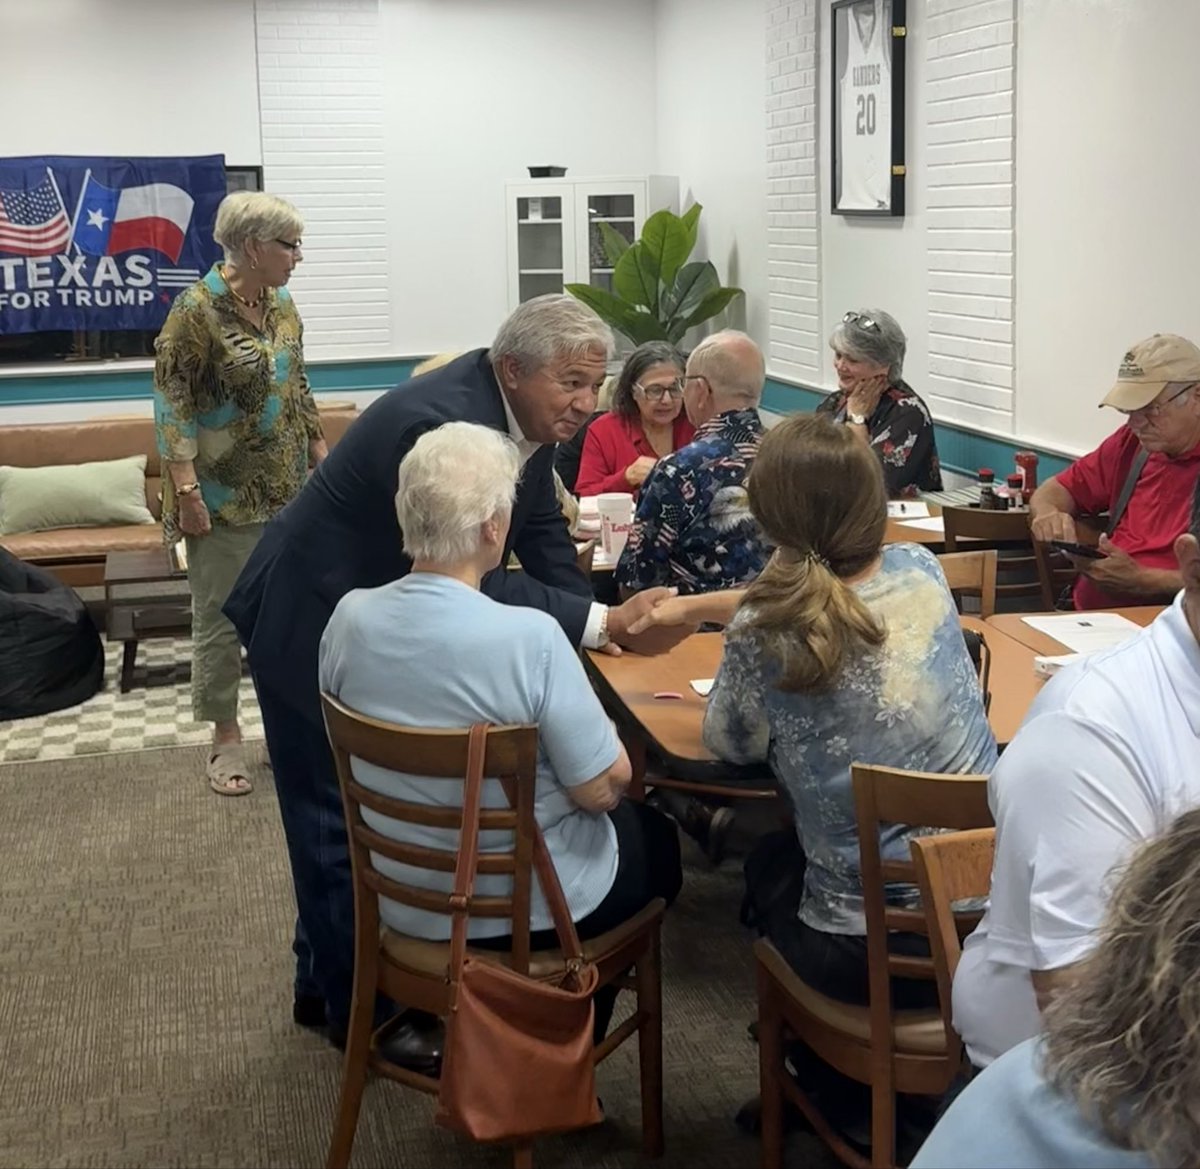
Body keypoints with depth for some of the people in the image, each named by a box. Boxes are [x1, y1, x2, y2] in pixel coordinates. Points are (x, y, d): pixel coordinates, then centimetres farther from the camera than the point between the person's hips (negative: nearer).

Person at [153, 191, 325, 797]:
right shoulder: (196, 309, -14)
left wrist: (323, 457, 15)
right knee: (220, 618, 3)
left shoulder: (281, 305, 7)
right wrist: (186, 488, -19)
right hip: (225, 497, -6)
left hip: (288, 490, 6)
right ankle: (225, 736, 15)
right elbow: (170, 402, -15)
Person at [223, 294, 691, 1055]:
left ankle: (326, 979, 35)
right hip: (314, 628, -9)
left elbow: (543, 537, 1)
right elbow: (474, 582, -36)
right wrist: (606, 624, -38)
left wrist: (606, 627, -13)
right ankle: (359, 1007, 20)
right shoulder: (439, 424, -34)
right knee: (344, 822, 4)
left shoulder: (527, 413, -6)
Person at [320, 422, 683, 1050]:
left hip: (403, 897, 6)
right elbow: (602, 789, -23)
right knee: (656, 836, 28)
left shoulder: (350, 617, -14)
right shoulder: (529, 636, -31)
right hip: (529, 908, -5)